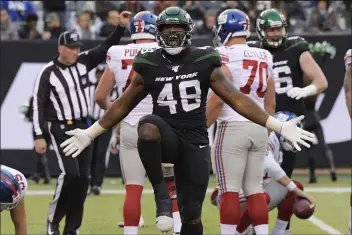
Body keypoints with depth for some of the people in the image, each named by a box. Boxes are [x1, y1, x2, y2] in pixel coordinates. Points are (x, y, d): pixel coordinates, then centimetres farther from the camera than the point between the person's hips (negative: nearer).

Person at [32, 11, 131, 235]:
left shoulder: (83, 62, 5)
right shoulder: (48, 73, -9)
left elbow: (106, 48, 4)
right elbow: (38, 105, -9)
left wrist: (121, 26, -10)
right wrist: (39, 136, -13)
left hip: (83, 128, 6)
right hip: (61, 130, -6)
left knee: (83, 178, 3)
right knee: (70, 174, -18)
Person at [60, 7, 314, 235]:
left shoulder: (205, 62, -1)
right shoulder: (149, 65, 1)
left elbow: (237, 100, 1)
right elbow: (123, 106, 14)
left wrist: (280, 127, -4)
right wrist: (90, 134, 15)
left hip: (195, 142, 1)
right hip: (166, 137, -1)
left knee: (192, 214, 0)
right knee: (148, 127, -37)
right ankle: (162, 195, -23)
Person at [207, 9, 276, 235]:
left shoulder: (224, 56, -8)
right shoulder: (264, 57, 11)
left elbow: (218, 99, -15)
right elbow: (270, 104, 14)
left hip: (233, 127, -6)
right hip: (259, 128, 6)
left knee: (230, 190, -3)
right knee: (255, 188, 11)